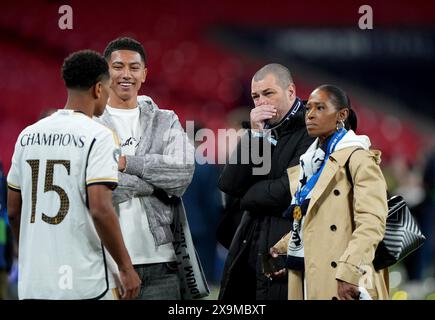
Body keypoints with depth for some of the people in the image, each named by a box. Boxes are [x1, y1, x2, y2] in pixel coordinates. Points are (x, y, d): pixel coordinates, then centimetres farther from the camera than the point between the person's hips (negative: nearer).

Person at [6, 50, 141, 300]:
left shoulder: (28, 136, 10)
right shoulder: (98, 137, -9)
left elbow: (13, 211, 15)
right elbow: (100, 210, -18)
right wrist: (126, 267, -10)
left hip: (33, 281, 6)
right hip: (86, 284, -6)